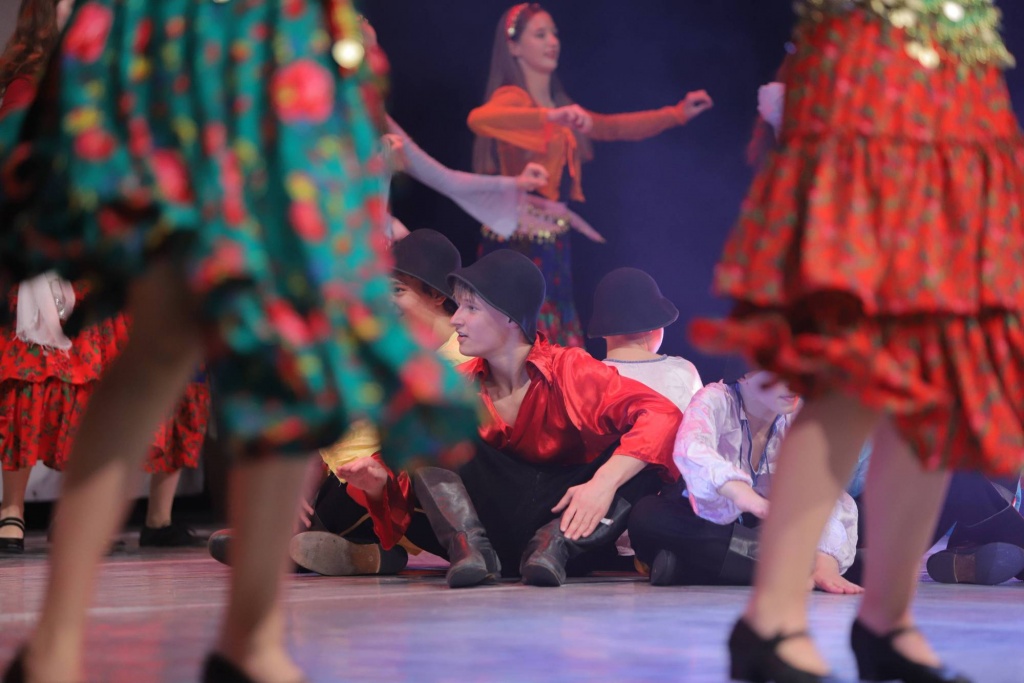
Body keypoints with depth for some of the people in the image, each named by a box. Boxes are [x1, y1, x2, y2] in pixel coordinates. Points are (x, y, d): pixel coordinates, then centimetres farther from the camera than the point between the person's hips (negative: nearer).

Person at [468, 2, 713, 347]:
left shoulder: (558, 103, 16)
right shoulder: (511, 97, -9)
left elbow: (615, 127, 25)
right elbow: (478, 119, -31)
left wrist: (678, 113, 18)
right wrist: (551, 116, -39)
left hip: (552, 243, 8)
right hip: (517, 242, -8)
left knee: (559, 345, 7)